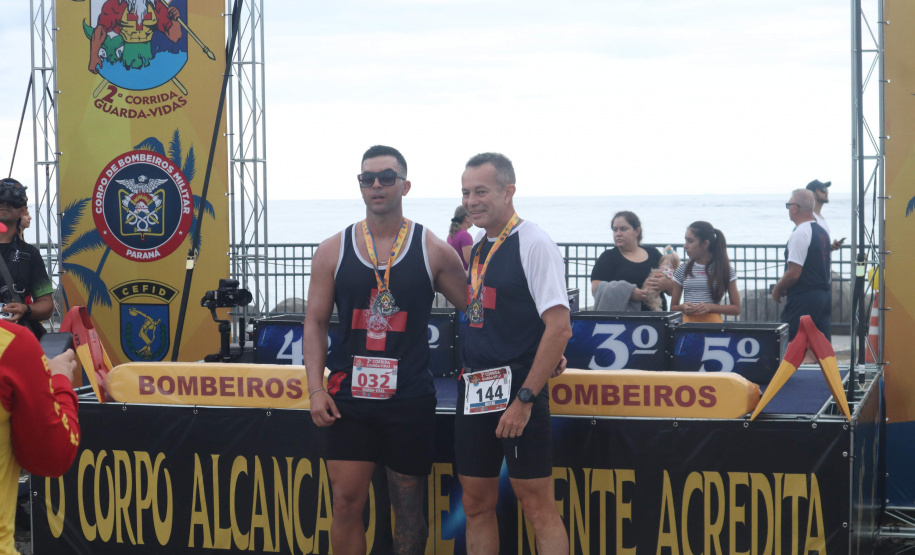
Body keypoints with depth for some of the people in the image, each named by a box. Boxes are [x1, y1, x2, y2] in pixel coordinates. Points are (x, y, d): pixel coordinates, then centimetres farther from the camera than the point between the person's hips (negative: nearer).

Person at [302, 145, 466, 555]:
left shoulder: (433, 252, 0)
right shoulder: (333, 251, 4)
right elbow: (315, 322, 6)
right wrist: (316, 388, -4)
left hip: (410, 399, -1)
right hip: (349, 398, 1)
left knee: (409, 506, 8)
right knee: (347, 503, 1)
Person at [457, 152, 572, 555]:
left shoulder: (533, 243, -10)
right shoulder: (475, 249, 13)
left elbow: (558, 327, -17)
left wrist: (524, 398, -19)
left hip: (517, 389, -8)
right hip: (474, 390, 8)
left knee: (538, 506, -4)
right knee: (477, 504, 11)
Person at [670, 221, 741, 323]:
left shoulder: (725, 270, 4)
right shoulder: (682, 271, 10)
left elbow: (736, 309, 4)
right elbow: (673, 307, 15)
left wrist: (711, 307, -10)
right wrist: (683, 307, -8)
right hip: (687, 322, 2)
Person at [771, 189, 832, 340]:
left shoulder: (800, 234, -15)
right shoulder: (822, 231, 14)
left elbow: (793, 273, -20)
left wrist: (777, 289, -4)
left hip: (804, 299, -9)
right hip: (825, 295, 9)